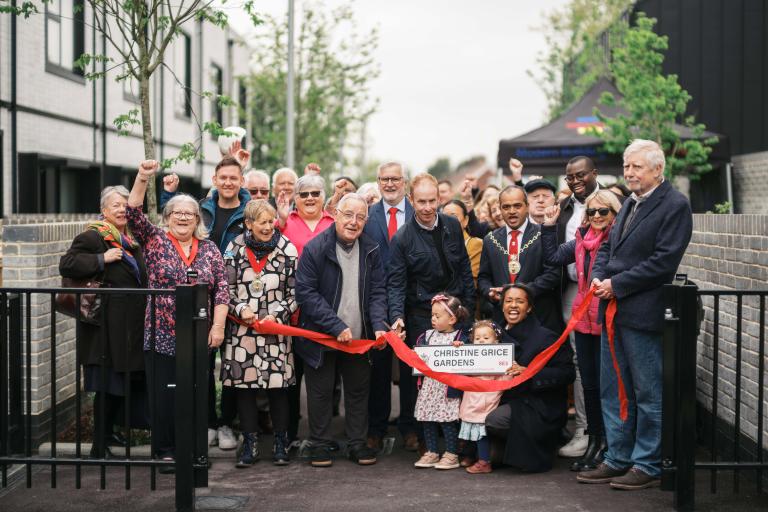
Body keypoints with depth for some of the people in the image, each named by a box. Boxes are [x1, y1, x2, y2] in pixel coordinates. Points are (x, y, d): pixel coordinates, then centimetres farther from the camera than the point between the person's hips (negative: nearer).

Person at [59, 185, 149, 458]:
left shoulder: (131, 239, 16)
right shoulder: (93, 237, -8)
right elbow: (66, 264, -19)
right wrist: (102, 259, -20)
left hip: (131, 326, 8)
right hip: (107, 326, -8)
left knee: (127, 381, 13)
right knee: (108, 385, -4)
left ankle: (109, 430, 30)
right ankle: (100, 445, 5)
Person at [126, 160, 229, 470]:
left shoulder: (209, 249, 8)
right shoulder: (155, 241, 3)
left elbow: (221, 289, 5)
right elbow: (133, 214, -11)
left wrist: (218, 326, -5)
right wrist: (143, 179, -24)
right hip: (161, 336, -2)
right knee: (164, 395, 0)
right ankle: (165, 450, 12)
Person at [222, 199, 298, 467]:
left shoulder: (287, 249, 1)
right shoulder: (235, 248, 4)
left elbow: (295, 291, 3)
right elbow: (226, 287, 7)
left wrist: (277, 315, -8)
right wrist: (241, 310, -8)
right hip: (242, 327, 1)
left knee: (278, 385, 0)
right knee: (243, 385, 3)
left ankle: (281, 442, 14)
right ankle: (249, 444, 13)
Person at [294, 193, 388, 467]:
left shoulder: (371, 251, -1)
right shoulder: (315, 249, -14)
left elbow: (378, 292, 2)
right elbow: (306, 293, -17)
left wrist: (379, 325, -15)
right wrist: (336, 326, -21)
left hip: (359, 338, 4)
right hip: (321, 336, -4)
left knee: (358, 390, 11)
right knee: (321, 391, 6)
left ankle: (357, 443, 22)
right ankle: (320, 445, 19)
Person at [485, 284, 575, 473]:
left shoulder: (544, 337, -10)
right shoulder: (502, 336, 10)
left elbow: (567, 373, -15)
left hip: (539, 408, -7)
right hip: (509, 400, 7)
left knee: (493, 420, -27)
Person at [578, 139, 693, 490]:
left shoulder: (674, 206, -10)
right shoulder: (630, 203, 16)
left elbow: (664, 261, -18)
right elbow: (607, 246, 21)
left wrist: (617, 284, -16)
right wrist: (598, 276, 1)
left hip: (643, 313, -9)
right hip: (613, 309, 9)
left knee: (648, 393, 2)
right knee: (613, 391, 14)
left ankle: (647, 465, 11)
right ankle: (618, 459, 24)